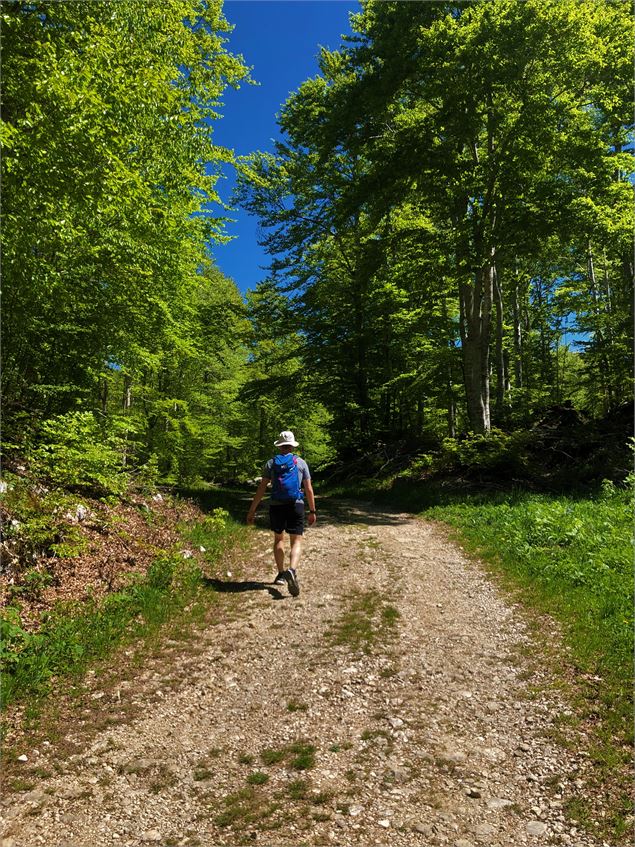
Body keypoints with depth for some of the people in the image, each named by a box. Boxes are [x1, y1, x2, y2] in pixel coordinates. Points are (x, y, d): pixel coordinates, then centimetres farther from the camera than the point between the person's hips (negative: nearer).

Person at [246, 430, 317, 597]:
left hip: (276, 506, 1)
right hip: (296, 506, -1)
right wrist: (312, 511, 12)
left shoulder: (271, 463, 5)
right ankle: (292, 570, -25)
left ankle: (281, 573, 22)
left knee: (278, 539, 21)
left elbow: (261, 488, 0)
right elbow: (309, 489, 4)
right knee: (296, 541, 1)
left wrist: (252, 510, 4)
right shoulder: (301, 463, 5)